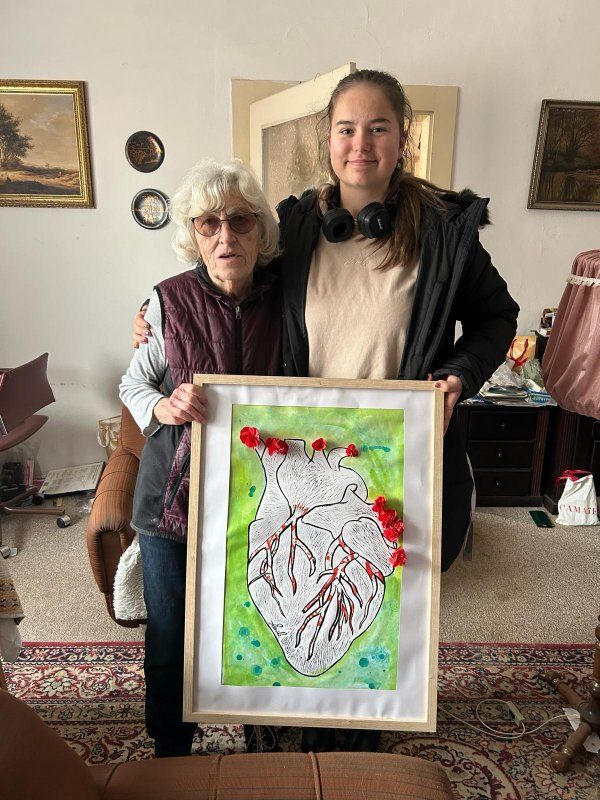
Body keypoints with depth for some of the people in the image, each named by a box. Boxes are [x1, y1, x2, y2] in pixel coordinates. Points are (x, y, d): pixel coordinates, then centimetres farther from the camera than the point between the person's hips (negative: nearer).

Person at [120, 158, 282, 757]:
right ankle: (170, 751, 45)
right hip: (175, 494, 0)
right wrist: (163, 406, -20)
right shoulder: (168, 302, -10)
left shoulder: (283, 302, -6)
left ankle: (260, 735, 50)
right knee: (170, 635, 14)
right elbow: (133, 385, 1)